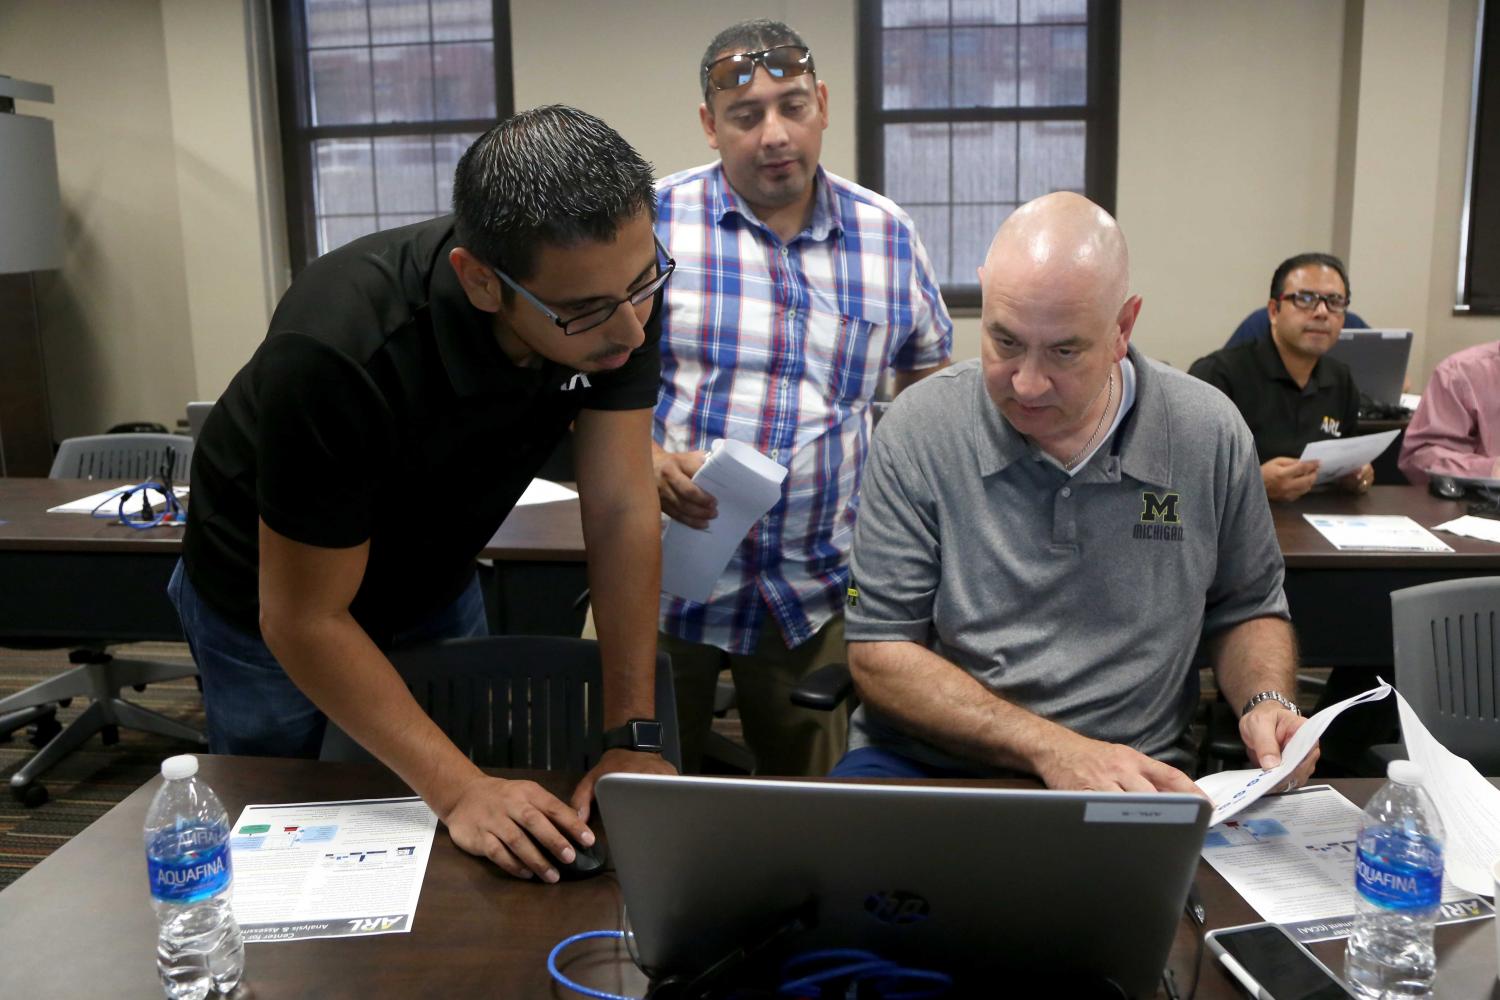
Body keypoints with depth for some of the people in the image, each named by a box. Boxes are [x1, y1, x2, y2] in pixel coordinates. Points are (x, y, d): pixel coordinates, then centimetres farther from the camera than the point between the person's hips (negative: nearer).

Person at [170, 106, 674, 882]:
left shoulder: (616, 281, -26)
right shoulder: (337, 351, -40)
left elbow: (622, 511, -22)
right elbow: (304, 619, -31)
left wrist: (630, 741, -24)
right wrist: (460, 789, -37)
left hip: (436, 584, 5)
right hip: (267, 602, -4)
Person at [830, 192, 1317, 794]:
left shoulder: (1209, 435, -1)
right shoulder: (918, 429, -8)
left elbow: (1245, 610, 16)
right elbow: (879, 654, -9)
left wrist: (1267, 703, -6)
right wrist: (1053, 749, -18)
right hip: (926, 763, -1)